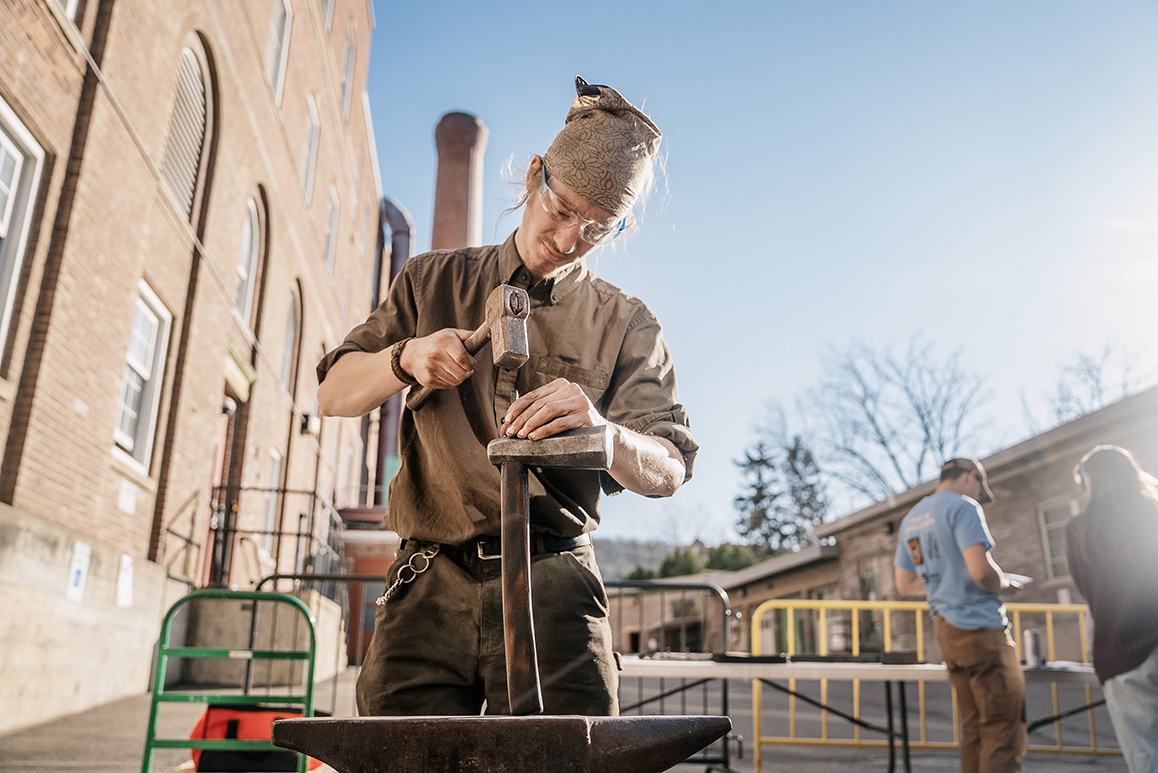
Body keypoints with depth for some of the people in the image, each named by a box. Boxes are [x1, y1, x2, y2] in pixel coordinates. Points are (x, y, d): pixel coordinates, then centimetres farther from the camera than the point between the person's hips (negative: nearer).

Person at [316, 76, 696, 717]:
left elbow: (670, 469, 1)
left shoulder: (625, 324, 12)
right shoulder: (434, 281, 16)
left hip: (552, 592, -1)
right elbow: (332, 393, 14)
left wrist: (603, 431, -21)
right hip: (431, 589, 1)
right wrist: (406, 359, -7)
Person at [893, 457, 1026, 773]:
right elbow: (981, 571, -21)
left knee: (974, 727, 13)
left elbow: (905, 585, 18)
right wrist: (1006, 583, -2)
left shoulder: (910, 520, 16)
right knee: (1004, 730, -5)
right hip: (980, 628, -8)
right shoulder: (963, 507, -9)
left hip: (945, 631, 8)